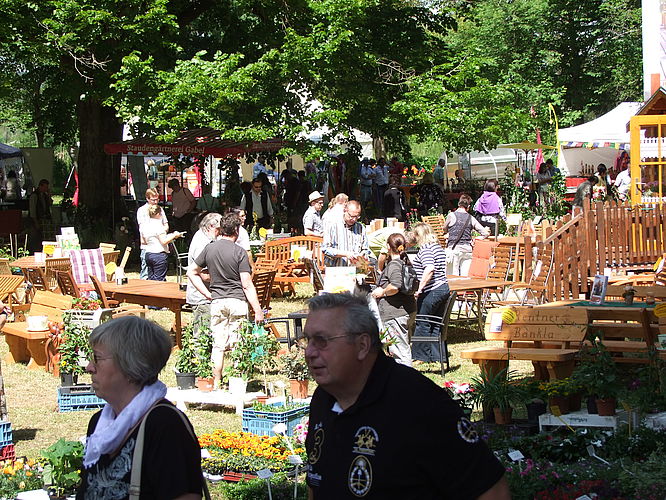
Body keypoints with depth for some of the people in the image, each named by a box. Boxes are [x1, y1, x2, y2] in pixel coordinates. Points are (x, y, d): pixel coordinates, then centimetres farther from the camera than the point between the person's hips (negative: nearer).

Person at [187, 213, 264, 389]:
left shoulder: (209, 249, 3)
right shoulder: (239, 252, -10)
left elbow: (191, 272, 11)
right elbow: (247, 285, -12)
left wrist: (207, 293, 12)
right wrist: (258, 310, -9)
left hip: (217, 302, 3)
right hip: (237, 302, -3)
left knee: (218, 345, 8)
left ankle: (216, 385, 11)